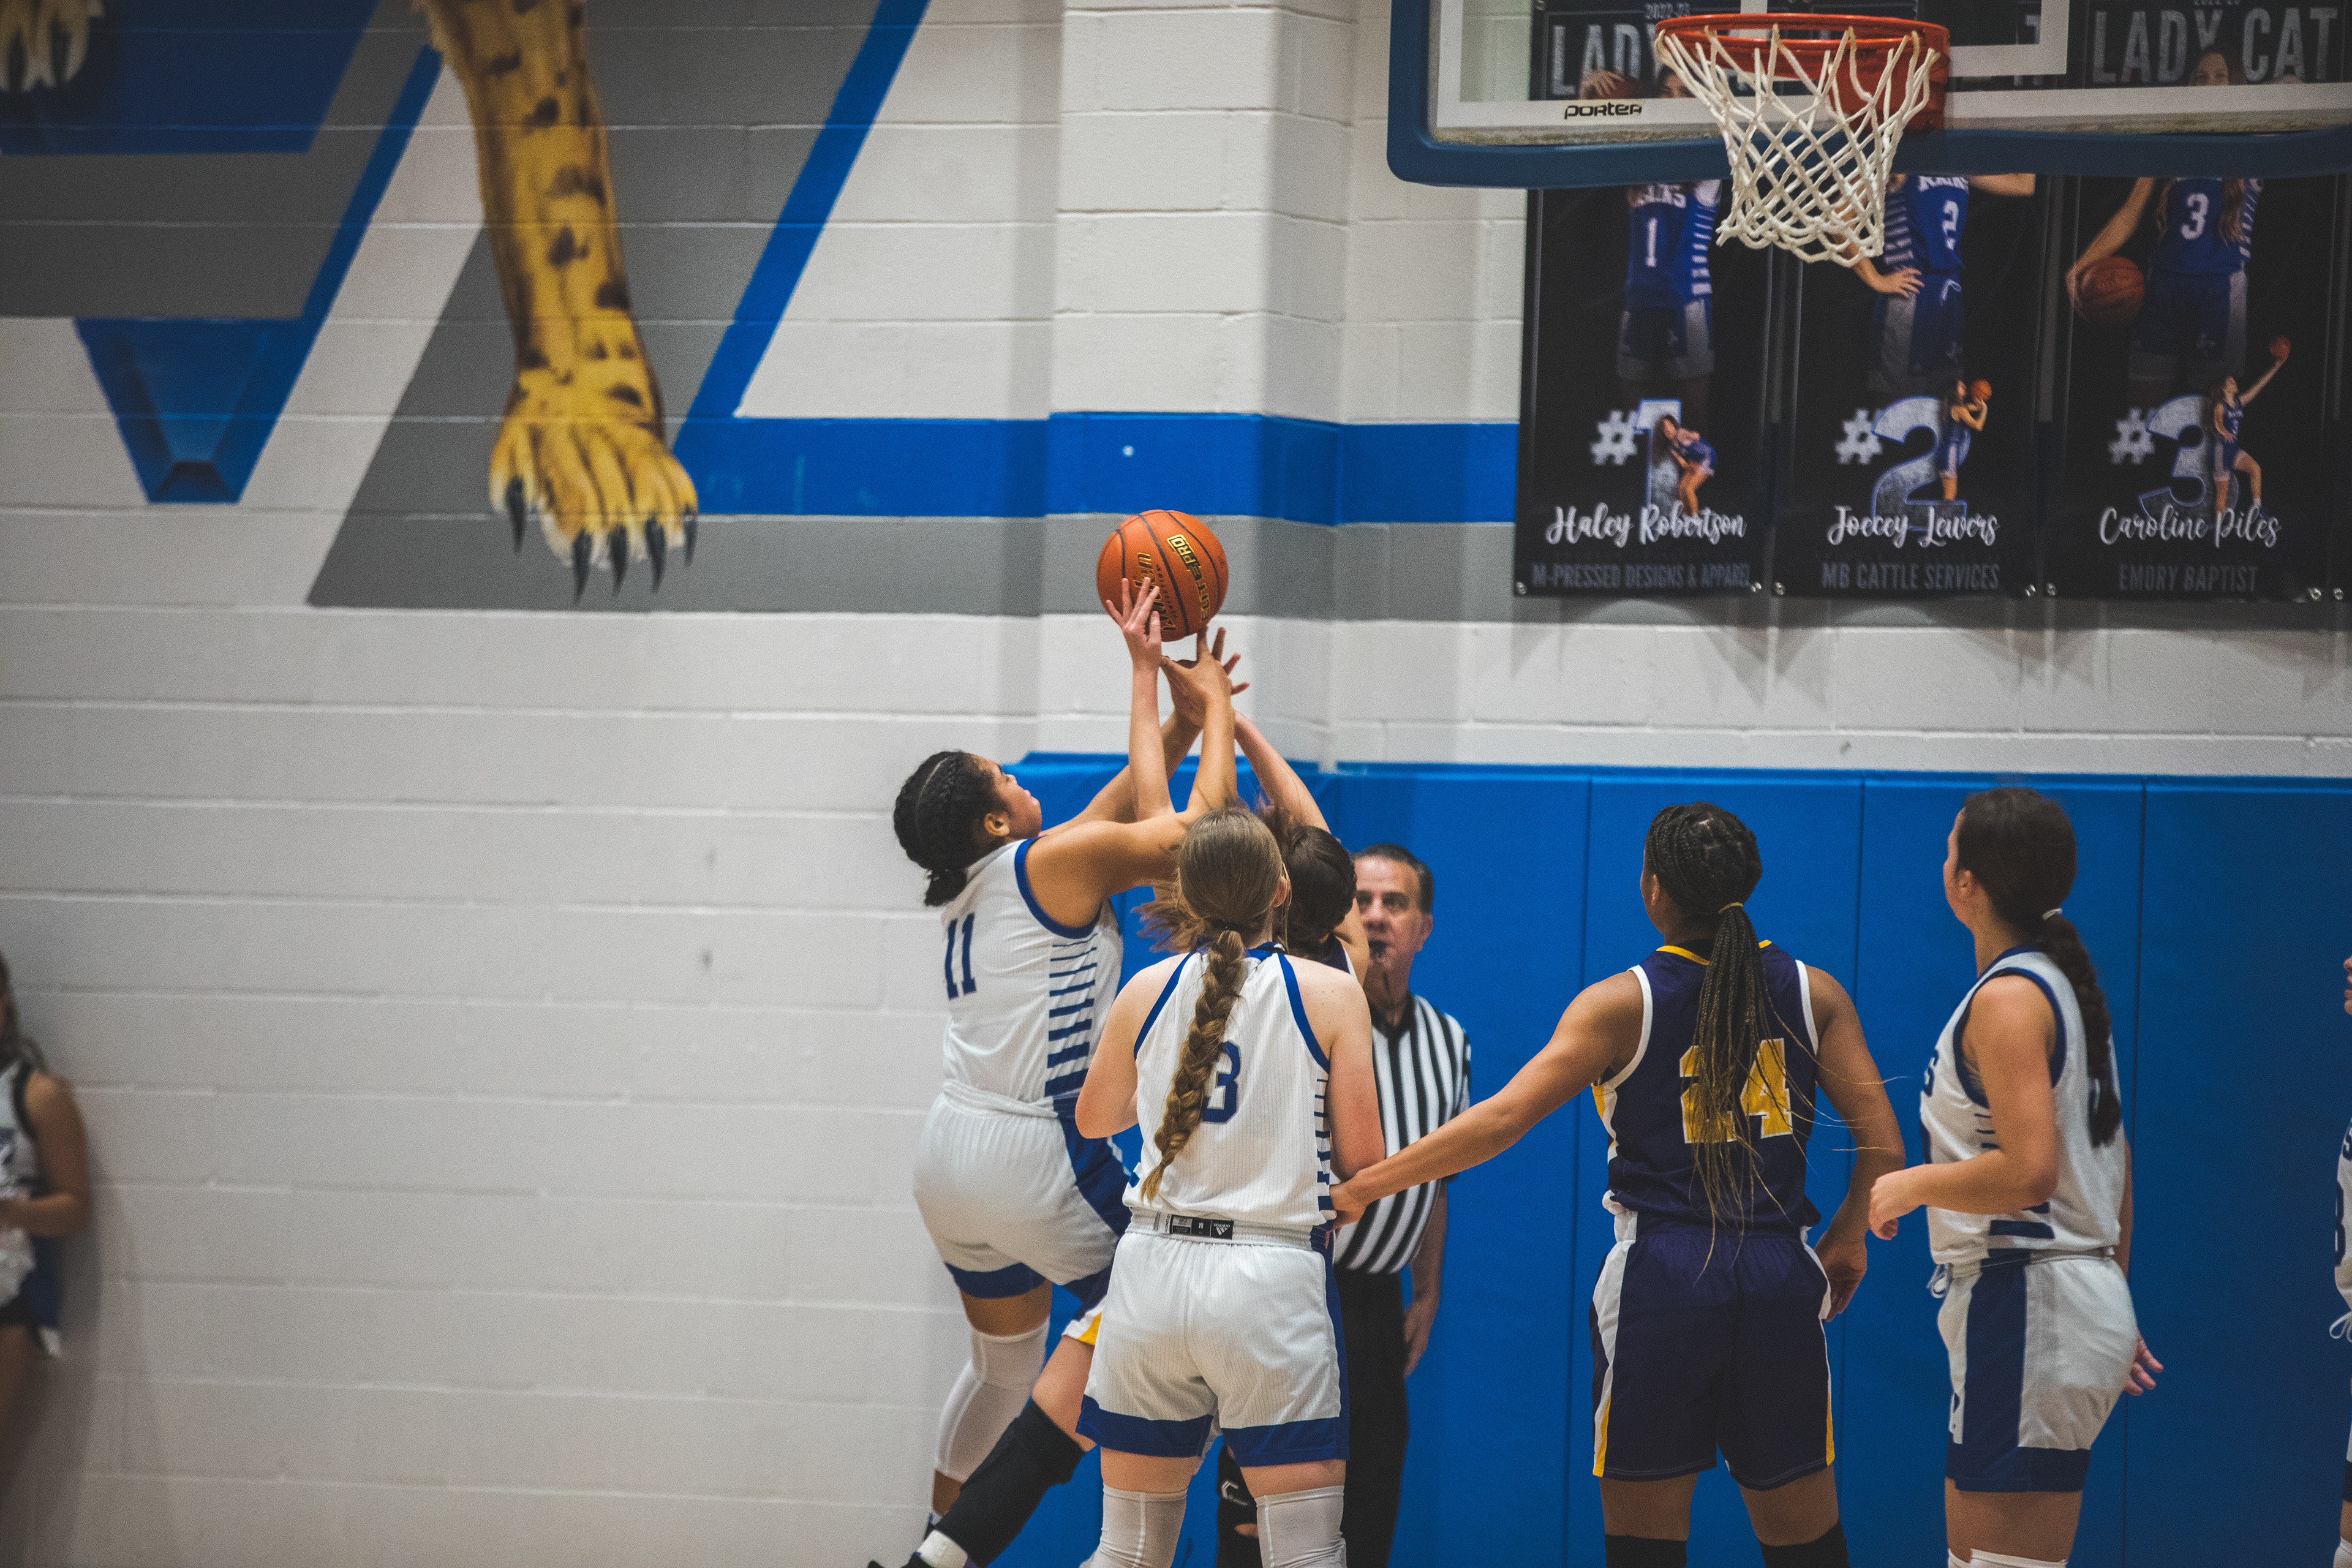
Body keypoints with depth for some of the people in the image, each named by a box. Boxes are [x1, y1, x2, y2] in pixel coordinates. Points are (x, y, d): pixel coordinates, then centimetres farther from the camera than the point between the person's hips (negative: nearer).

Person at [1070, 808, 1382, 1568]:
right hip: (1273, 1277, -3)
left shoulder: (1147, 991, 6)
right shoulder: (1331, 994, -3)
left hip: (1154, 1273, 3)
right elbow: (1362, 1157, -4)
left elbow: (1094, 1119, 22)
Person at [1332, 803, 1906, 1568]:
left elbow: (1503, 1118, -10)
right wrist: (1847, 1239, 19)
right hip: (1780, 1279, 3)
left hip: (1662, 1277, -3)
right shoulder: (1813, 994, 4)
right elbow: (1883, 1145, 1)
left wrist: (1361, 1188, -5)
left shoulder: (1622, 1004, -4)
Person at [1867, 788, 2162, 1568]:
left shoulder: (2008, 998, -15)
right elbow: (2115, 1164, 21)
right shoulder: (2063, 982, 15)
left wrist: (1913, 1184, -10)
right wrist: (2114, 1311, 26)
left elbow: (2029, 1172, -25)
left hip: (2027, 1313, -10)